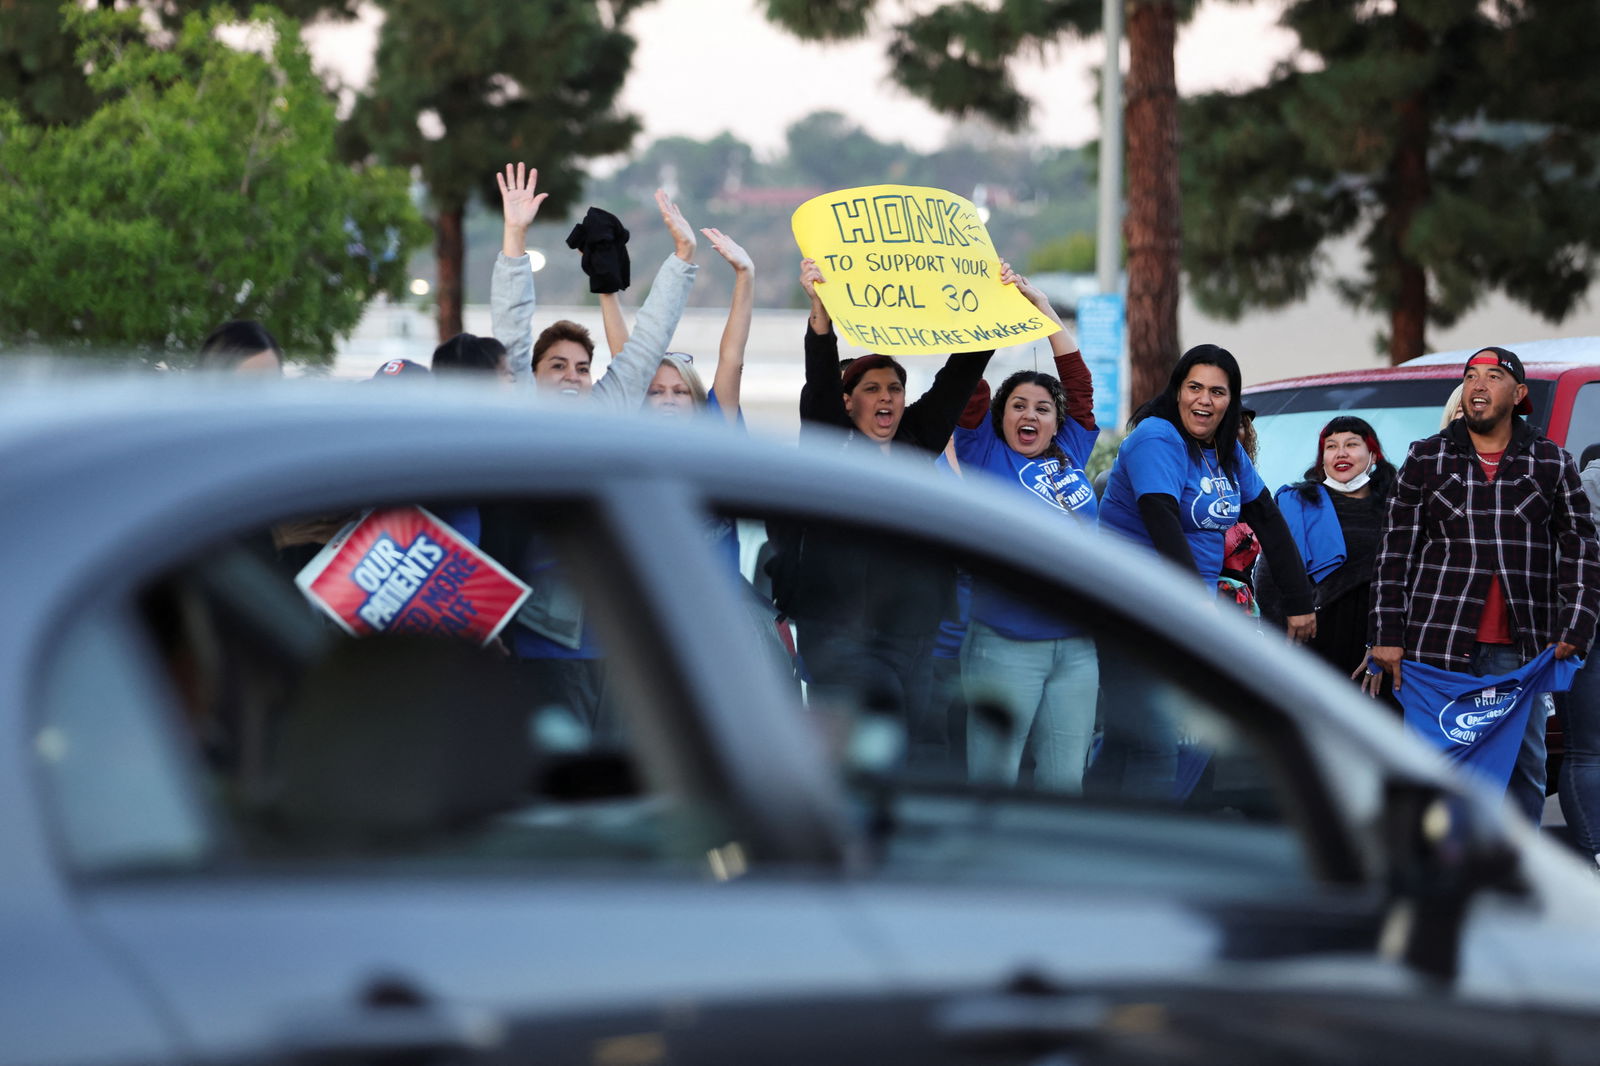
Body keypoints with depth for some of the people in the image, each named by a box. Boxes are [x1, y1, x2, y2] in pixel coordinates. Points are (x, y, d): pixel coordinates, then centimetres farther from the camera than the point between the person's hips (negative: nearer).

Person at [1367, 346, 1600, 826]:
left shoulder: (1552, 463, 10)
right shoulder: (1426, 459, 10)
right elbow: (1394, 553, 8)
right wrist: (1388, 637, 1)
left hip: (1519, 651, 1)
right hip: (1437, 643, -1)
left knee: (1525, 766, 1)